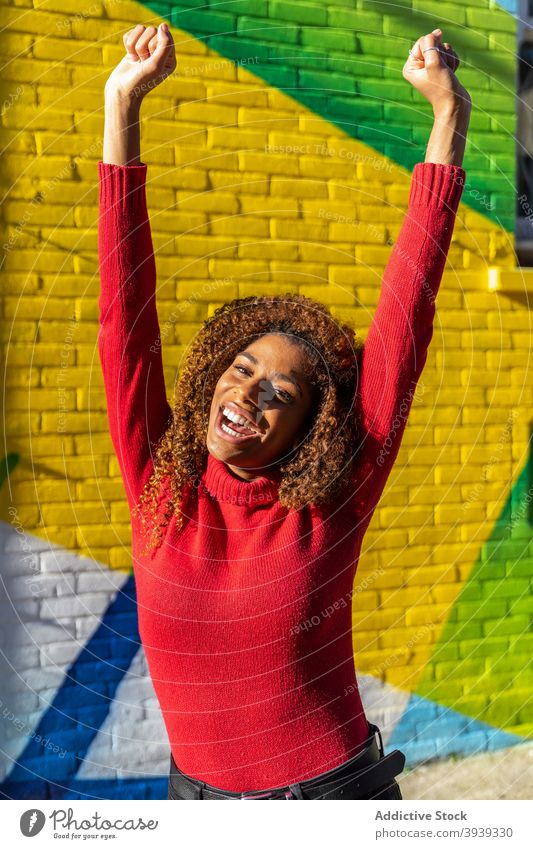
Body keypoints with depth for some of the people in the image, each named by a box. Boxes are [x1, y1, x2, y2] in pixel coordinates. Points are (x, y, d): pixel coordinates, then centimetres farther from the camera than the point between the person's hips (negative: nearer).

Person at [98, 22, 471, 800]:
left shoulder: (331, 507, -14)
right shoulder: (160, 490, -9)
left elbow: (403, 318, -17)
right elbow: (125, 312, -13)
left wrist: (448, 115, -16)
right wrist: (123, 107, -15)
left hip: (334, 791, -2)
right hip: (198, 794, 2)